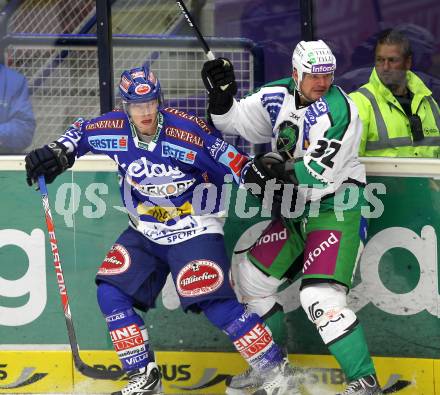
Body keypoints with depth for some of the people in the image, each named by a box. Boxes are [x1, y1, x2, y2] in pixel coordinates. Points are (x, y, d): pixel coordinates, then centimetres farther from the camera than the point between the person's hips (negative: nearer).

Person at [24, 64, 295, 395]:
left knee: (216, 304, -17)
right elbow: (81, 133, 12)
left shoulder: (188, 131, -23)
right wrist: (58, 154, -3)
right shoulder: (115, 130, -10)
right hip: (145, 233, 6)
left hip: (195, 230, -6)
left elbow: (234, 162, -18)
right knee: (111, 292, -5)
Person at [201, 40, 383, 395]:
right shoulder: (277, 97, 1)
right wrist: (221, 96, -6)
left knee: (321, 297, -21)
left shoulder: (340, 110, -20)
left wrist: (278, 171, -35)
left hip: (337, 210, -8)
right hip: (296, 210, 8)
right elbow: (235, 121, 12)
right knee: (252, 277, 14)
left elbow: (320, 173, -27)